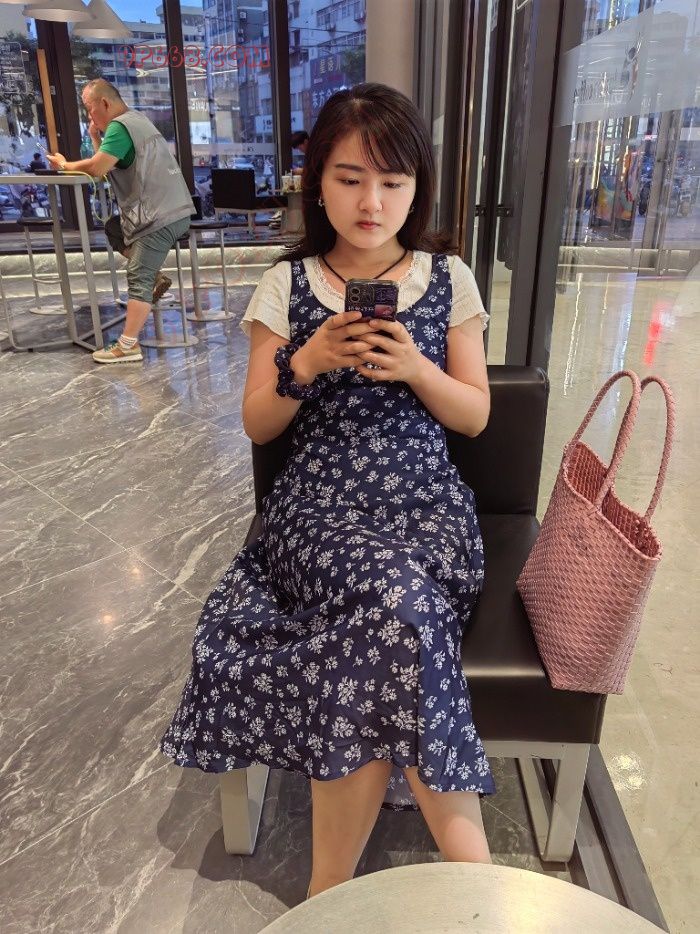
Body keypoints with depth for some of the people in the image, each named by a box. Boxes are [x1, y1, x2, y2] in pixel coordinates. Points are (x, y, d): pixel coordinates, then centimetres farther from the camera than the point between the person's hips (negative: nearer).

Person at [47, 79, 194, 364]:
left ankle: (128, 346, -14)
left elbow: (97, 168, -18)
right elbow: (107, 166, 22)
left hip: (162, 216, -10)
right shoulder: (134, 120, 22)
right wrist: (95, 138, 10)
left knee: (138, 278, -12)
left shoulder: (120, 126, -9)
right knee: (114, 229, 21)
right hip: (172, 210, 10)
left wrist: (65, 165, -1)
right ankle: (155, 276, 14)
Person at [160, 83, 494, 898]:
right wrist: (304, 364, -13)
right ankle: (470, 866, -11)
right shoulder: (288, 284, 5)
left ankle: (331, 884, -9)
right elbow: (257, 426, 6)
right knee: (400, 606, -32)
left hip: (426, 502, 1)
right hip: (321, 503, -1)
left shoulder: (448, 279, 7)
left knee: (382, 621, -31)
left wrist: (415, 368, -11)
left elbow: (475, 416, 7)